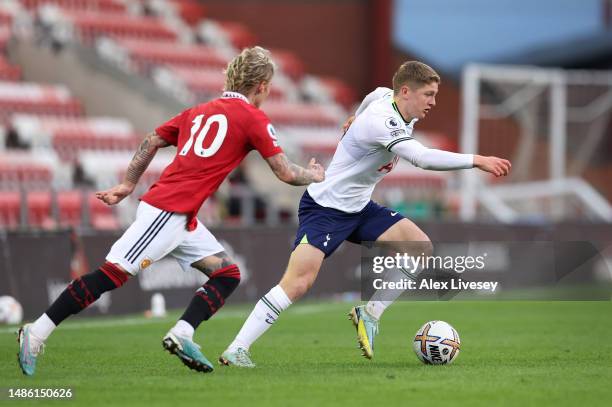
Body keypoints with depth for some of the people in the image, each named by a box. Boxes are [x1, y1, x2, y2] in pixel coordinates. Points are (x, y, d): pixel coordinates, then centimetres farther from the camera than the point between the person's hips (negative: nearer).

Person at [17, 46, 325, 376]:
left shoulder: (199, 111, 19)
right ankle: (36, 334, -12)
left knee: (228, 274, 8)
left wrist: (128, 184, 23)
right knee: (113, 274, -12)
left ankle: (180, 336, -6)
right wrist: (314, 176, 17)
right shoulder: (254, 119, -4)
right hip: (166, 212, -9)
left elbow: (152, 141, 20)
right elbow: (285, 173, -2)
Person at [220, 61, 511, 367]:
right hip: (325, 207, -9)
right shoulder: (382, 122, -29)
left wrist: (357, 119, 41)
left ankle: (369, 313, 4)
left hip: (359, 207, 9)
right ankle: (235, 351, -15)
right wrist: (476, 161, -41)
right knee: (299, 282, -21)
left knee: (421, 249, -6)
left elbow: (372, 97, 25)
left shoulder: (386, 96, -1)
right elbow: (423, 158, -41)